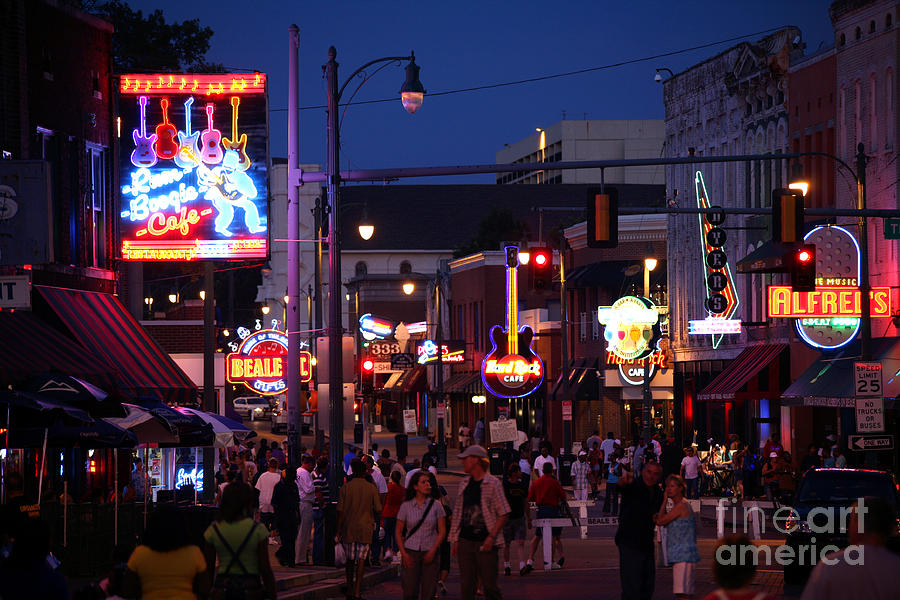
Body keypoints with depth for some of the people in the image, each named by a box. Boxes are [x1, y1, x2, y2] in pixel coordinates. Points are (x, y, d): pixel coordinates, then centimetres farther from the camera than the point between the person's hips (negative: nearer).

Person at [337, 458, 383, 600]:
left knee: (350, 559, 13)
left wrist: (338, 531, 0)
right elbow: (378, 509, -3)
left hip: (349, 528, 1)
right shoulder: (371, 488, -3)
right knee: (361, 559, 0)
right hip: (365, 528, -1)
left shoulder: (346, 487, -4)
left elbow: (341, 511, -6)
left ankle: (350, 588, 20)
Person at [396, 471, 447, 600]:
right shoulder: (406, 506, 3)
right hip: (411, 552, 0)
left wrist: (433, 550, -9)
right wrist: (404, 554, -3)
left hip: (430, 552, 0)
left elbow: (442, 531, 3)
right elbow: (398, 532, 7)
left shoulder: (436, 505, 3)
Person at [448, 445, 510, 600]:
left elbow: (503, 513, -5)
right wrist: (455, 539, 10)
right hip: (465, 541, 5)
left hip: (485, 542, -5)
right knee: (466, 586, 4)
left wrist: (491, 537, -14)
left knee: (489, 585, -4)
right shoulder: (464, 483, 12)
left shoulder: (492, 483, -5)